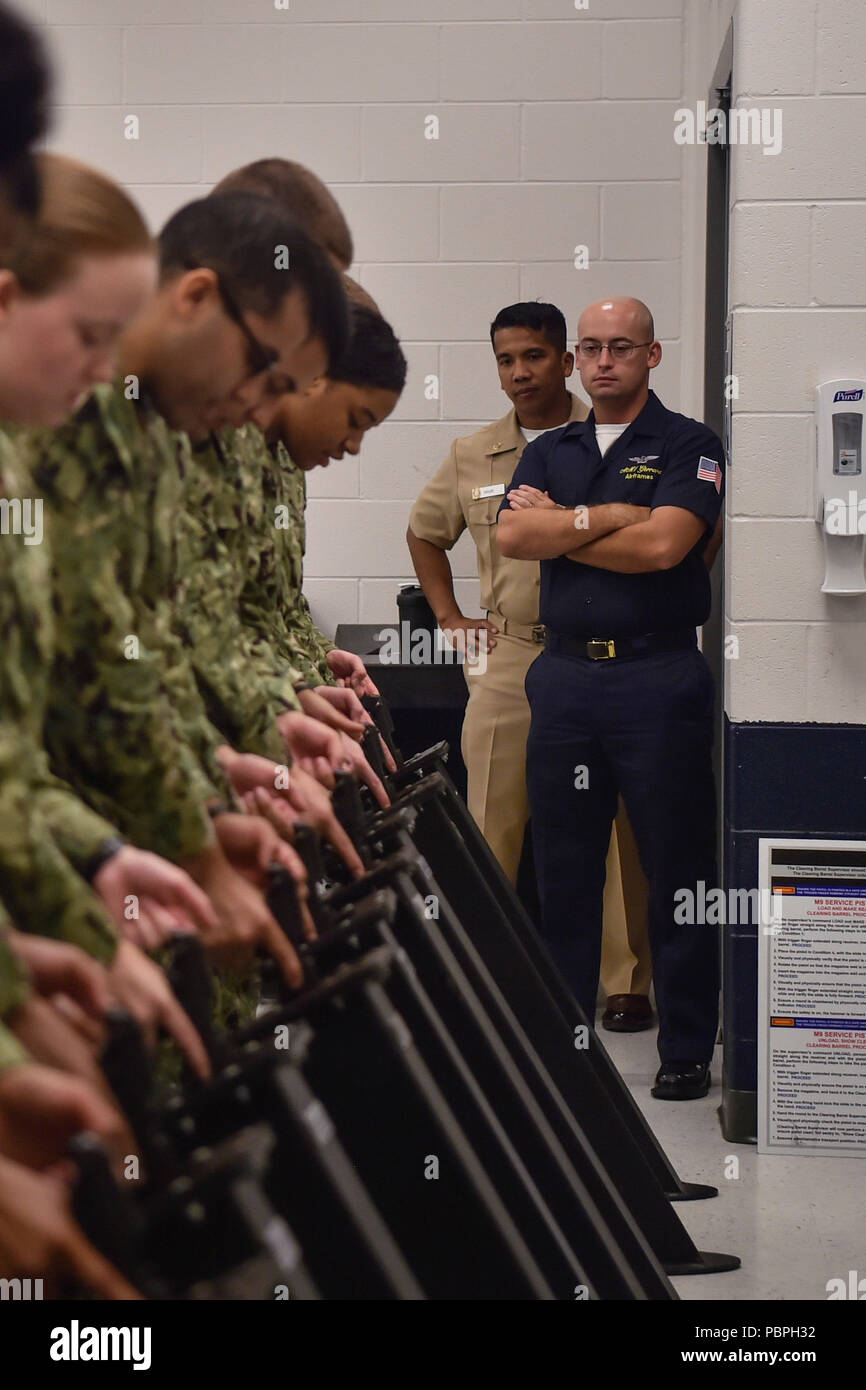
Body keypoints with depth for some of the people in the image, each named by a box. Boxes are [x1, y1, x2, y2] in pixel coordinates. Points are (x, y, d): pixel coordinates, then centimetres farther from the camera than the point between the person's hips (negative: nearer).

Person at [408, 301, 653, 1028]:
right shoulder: (473, 457, 11)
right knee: (492, 820, 2)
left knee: (616, 828, 0)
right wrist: (451, 620, 16)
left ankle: (628, 982, 8)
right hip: (507, 658, 2)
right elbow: (425, 535, 26)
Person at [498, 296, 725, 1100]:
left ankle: (686, 1049, 6)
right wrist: (607, 517, -8)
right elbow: (512, 536, -1)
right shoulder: (549, 453, 16)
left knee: (676, 871, -1)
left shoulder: (688, 446, 1)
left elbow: (663, 544, -14)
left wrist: (559, 525, -4)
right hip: (564, 674, 4)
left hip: (658, 677, -4)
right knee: (563, 868, 8)